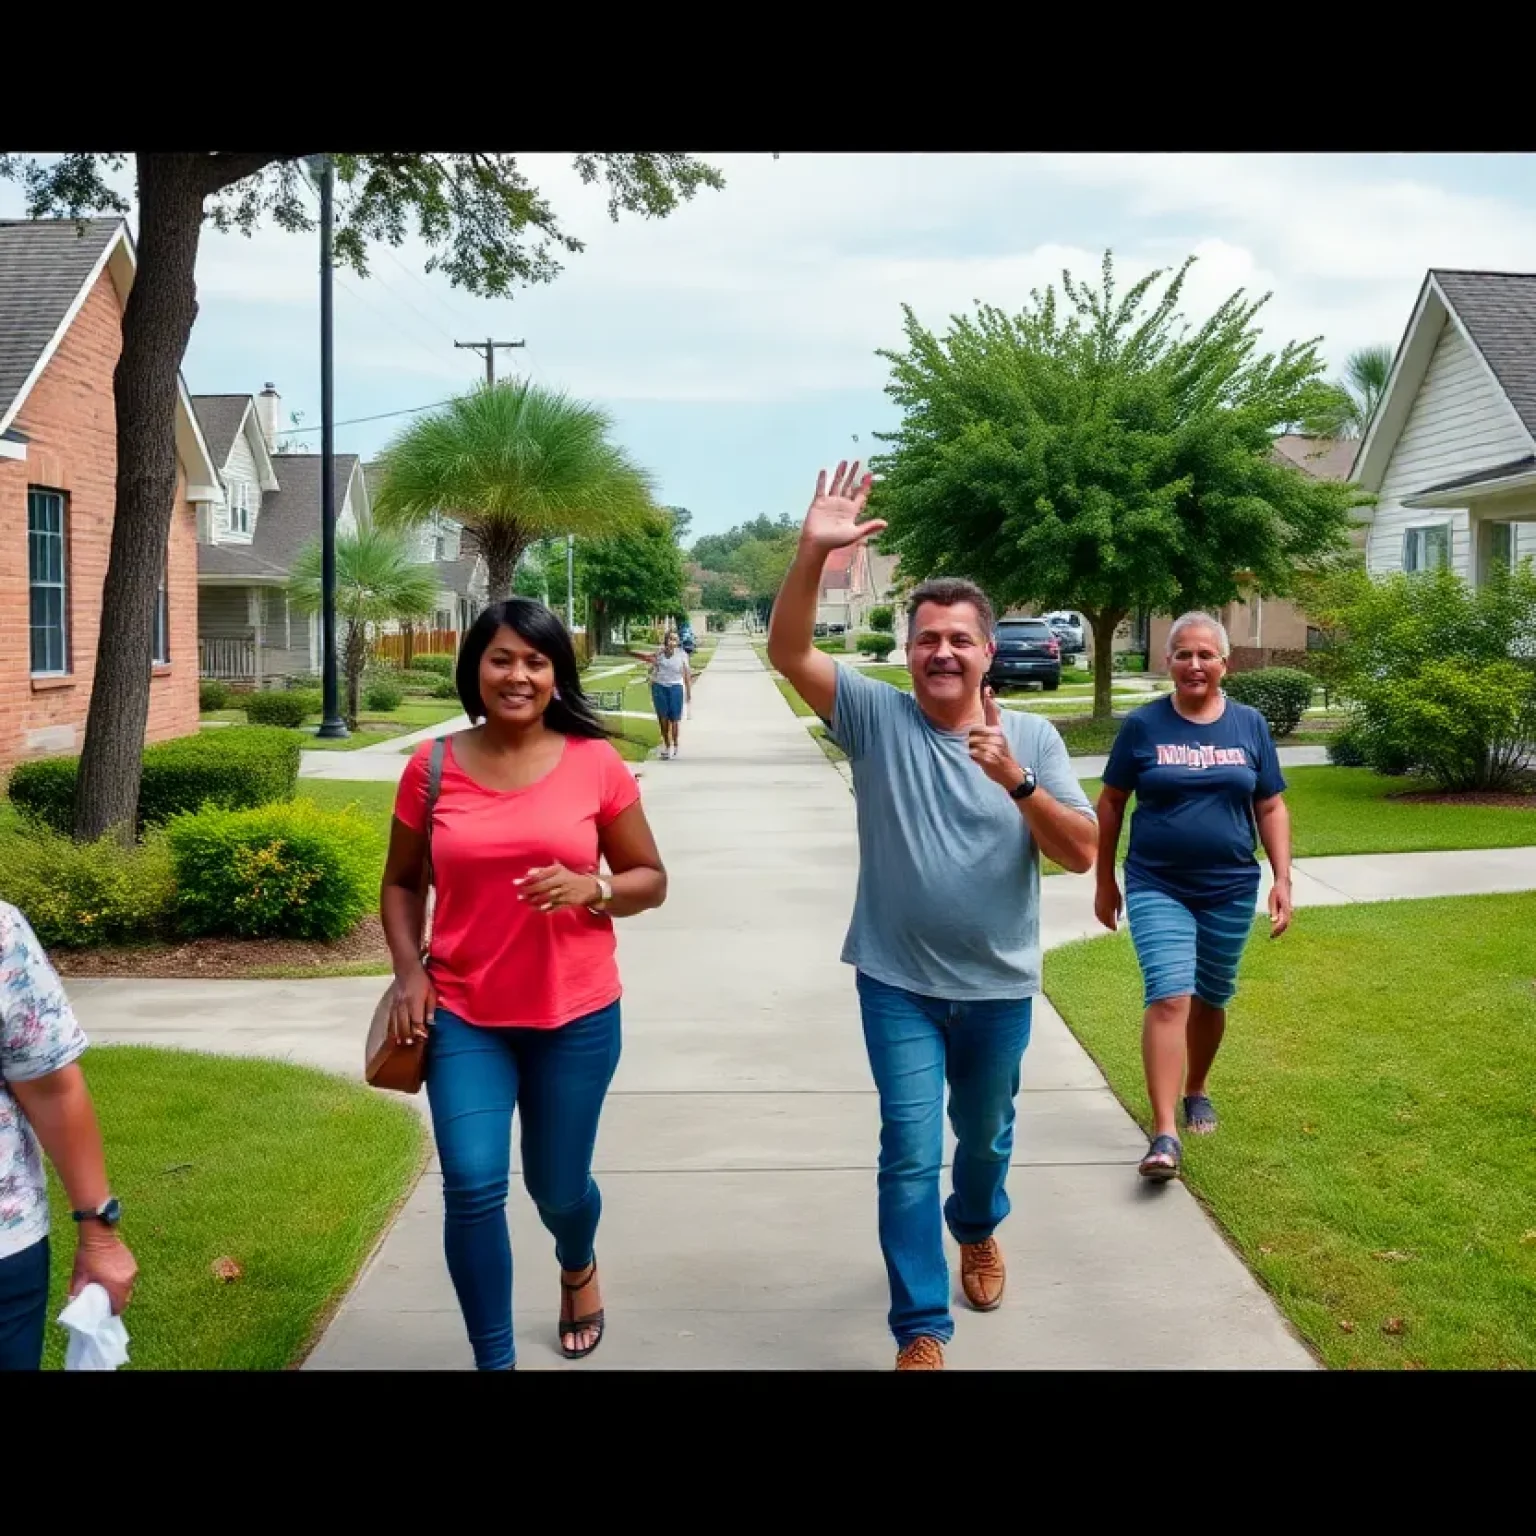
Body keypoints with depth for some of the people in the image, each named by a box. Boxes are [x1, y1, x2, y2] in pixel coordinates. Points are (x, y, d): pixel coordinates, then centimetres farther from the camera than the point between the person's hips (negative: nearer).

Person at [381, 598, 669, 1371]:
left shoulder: (596, 763, -6)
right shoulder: (434, 766, -3)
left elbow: (650, 880, 1)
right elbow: (400, 882, 9)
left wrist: (591, 888, -19)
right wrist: (409, 971, -6)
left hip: (575, 1015, 0)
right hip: (463, 1015, 0)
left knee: (557, 1186, 14)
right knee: (472, 1188, -10)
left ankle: (578, 1267, 52)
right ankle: (494, 1361, 12)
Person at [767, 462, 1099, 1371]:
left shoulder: (1033, 737, -7)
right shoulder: (876, 717, -9)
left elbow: (1081, 854, -13)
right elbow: (790, 652, -22)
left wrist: (1017, 781, -29)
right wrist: (814, 554, -37)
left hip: (998, 986, 2)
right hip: (897, 982, -2)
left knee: (984, 1133, 22)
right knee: (910, 1151, -3)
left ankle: (978, 1229, 54)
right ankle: (923, 1330, 10)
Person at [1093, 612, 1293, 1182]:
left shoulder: (1249, 725, 3)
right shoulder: (1143, 725, -4)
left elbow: (1271, 807, 7)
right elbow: (1111, 802, 3)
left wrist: (1282, 879, -1)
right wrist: (1105, 880, 4)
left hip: (1231, 891, 3)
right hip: (1158, 889, -3)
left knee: (1209, 1000, 15)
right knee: (1168, 999, -14)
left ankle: (1197, 1089, 40)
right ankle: (1164, 1134, -15)